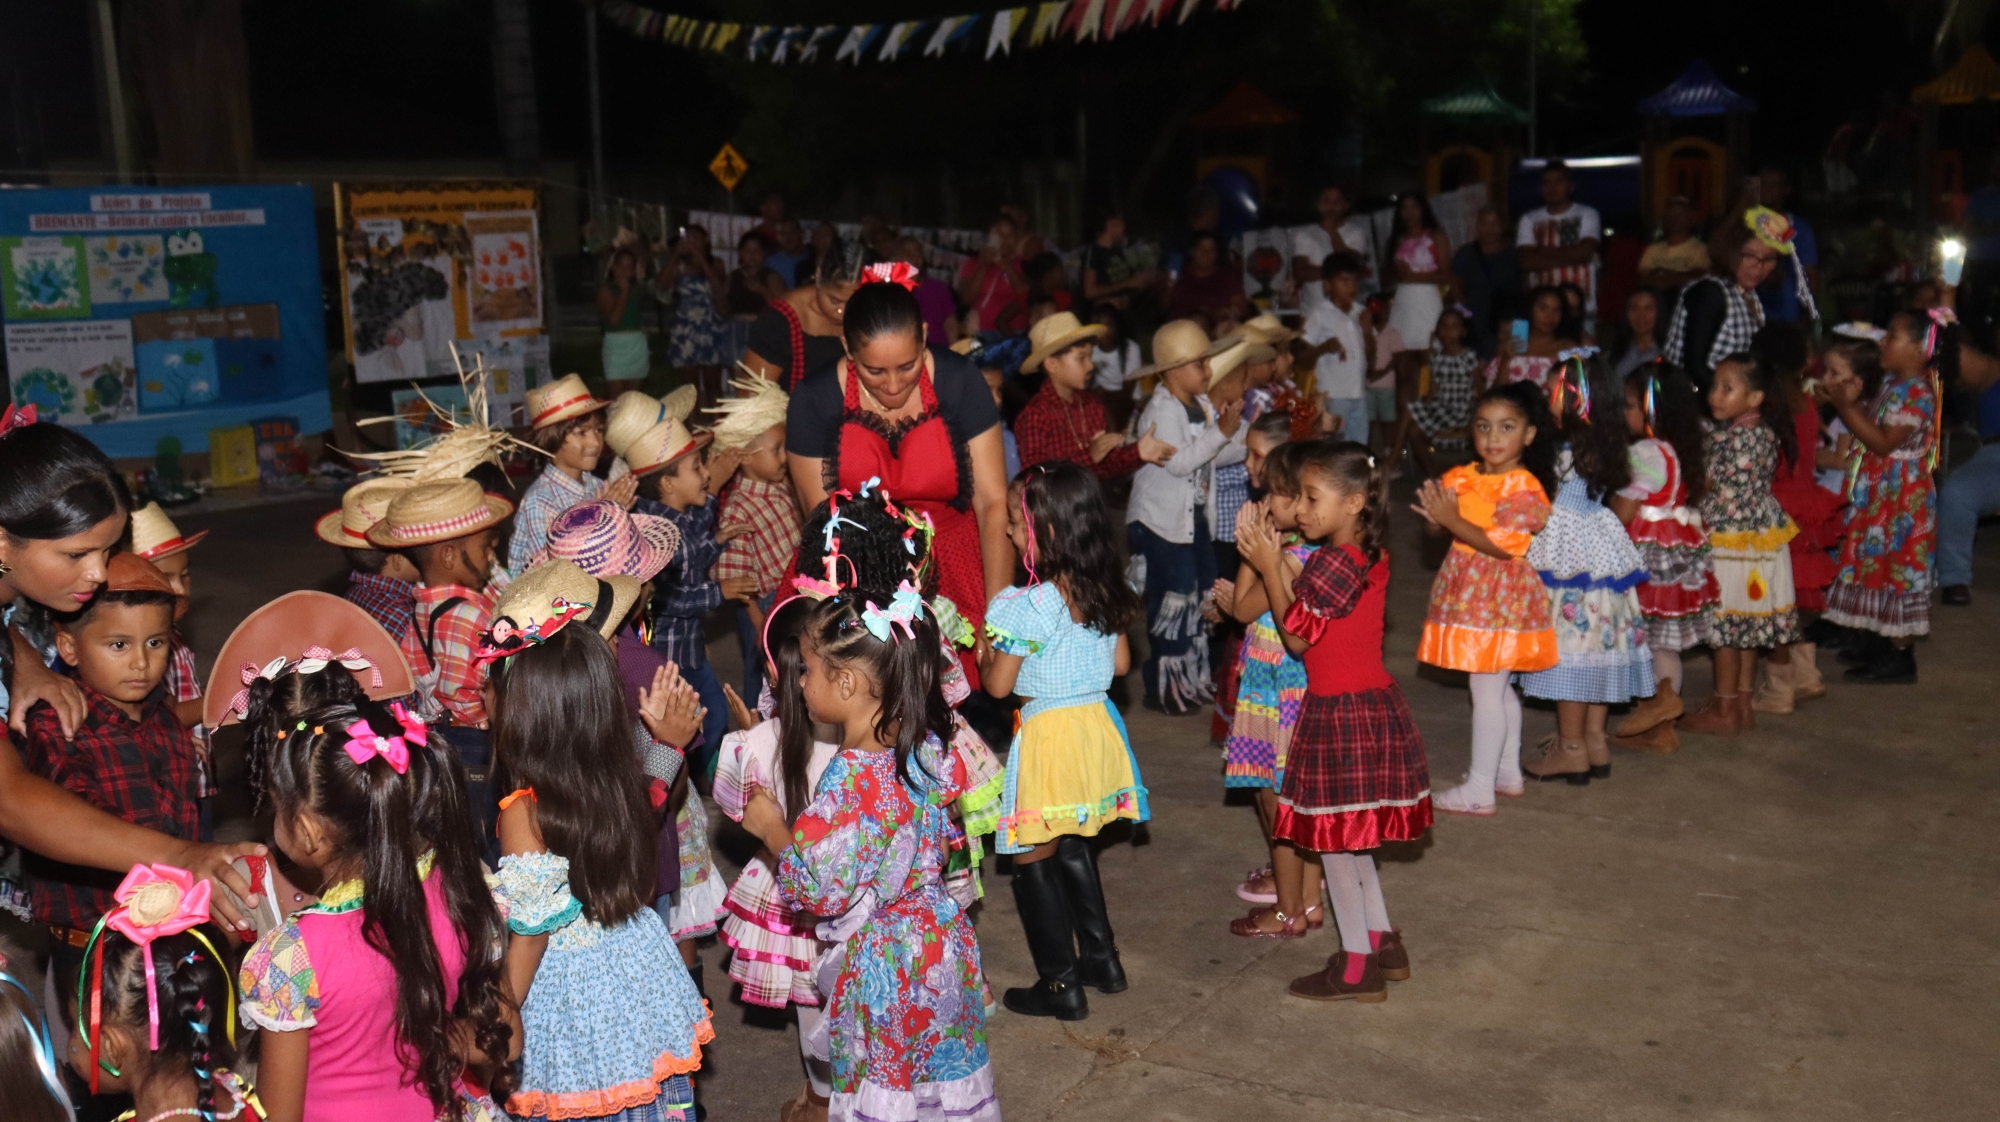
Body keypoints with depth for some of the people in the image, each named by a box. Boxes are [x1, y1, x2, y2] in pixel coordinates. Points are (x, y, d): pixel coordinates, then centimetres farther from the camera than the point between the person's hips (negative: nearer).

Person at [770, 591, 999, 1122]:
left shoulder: (852, 776, -28)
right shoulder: (928, 746, -5)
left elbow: (822, 888, -25)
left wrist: (772, 828, -10)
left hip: (881, 962, -7)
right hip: (942, 938, 7)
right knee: (946, 1068, 21)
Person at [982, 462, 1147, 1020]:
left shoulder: (1022, 606, -20)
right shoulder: (1105, 594, 0)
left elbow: (998, 684, -14)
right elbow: (1120, 664, 9)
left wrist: (983, 656, 5)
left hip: (1047, 733, -7)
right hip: (1097, 723, 7)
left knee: (1034, 859, 7)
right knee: (1074, 848, 23)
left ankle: (1060, 983, 14)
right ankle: (1101, 958, 32)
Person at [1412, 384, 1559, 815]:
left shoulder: (1524, 488, -15)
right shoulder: (1463, 478, 7)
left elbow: (1503, 545, -23)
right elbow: (1437, 526, 9)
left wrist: (1452, 520, -26)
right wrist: (1434, 515, -14)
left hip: (1499, 598, -8)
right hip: (1469, 594, 8)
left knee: (1487, 690, -4)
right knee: (1499, 688, 18)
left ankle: (1479, 789, 3)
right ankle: (1508, 772, 32)